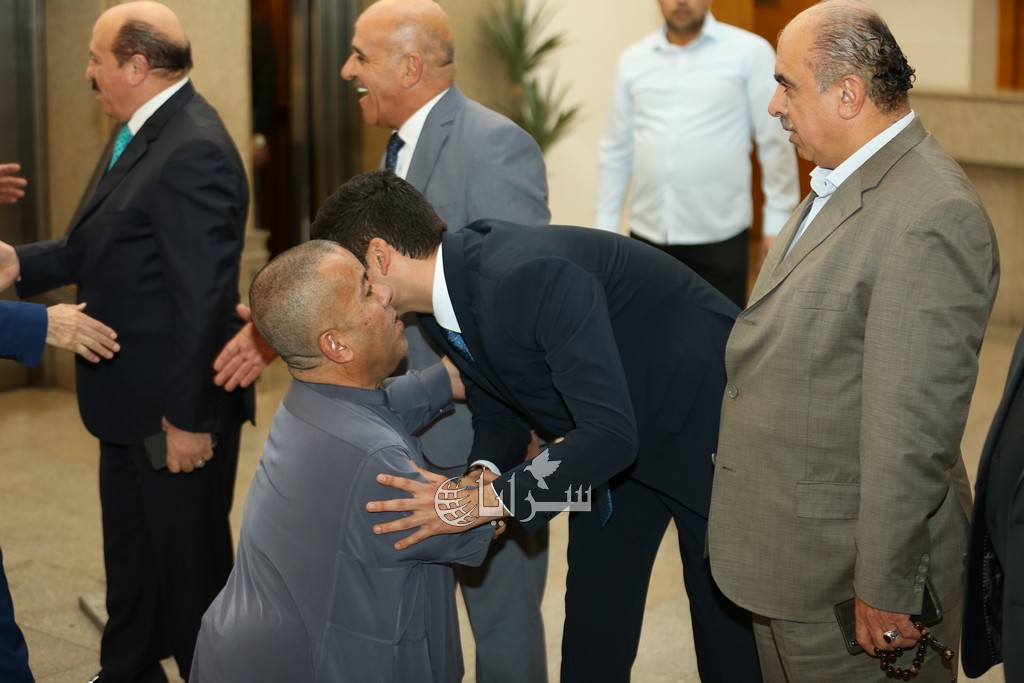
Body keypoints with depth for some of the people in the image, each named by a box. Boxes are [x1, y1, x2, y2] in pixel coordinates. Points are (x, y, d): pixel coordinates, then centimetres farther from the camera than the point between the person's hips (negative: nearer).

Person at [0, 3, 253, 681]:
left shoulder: (194, 150, -24)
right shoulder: (138, 136, 9)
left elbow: (204, 295, -26)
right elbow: (97, 248, 12)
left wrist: (188, 416, -24)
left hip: (176, 413, -10)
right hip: (131, 404, 10)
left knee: (193, 568, 6)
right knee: (131, 562, 24)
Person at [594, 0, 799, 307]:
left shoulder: (750, 51, -2)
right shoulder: (633, 60, 8)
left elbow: (775, 142, -2)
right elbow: (615, 152, 11)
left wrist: (778, 220, -4)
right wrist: (604, 226, 10)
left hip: (720, 235, -3)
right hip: (648, 234, 3)